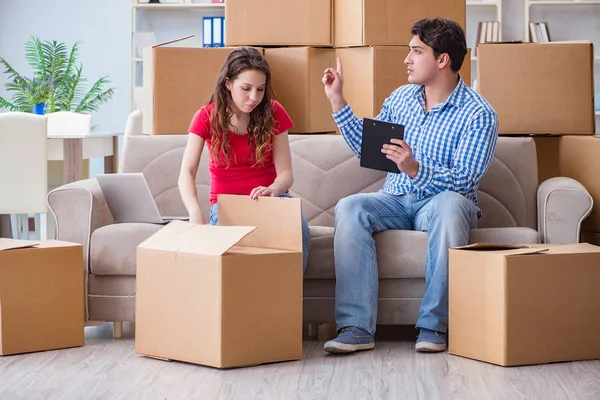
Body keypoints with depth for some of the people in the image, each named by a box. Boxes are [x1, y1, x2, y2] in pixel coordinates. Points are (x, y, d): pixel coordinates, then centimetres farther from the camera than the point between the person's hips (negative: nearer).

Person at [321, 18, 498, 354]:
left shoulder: (479, 115, -9)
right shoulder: (401, 98, 10)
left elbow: (464, 181, -18)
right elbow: (367, 148, 16)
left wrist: (415, 169, -33)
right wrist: (337, 102, 10)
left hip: (444, 202, -4)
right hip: (397, 200, 5)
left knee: (449, 206, -41)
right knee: (349, 208, -27)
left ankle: (434, 325, -33)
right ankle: (358, 327, -33)